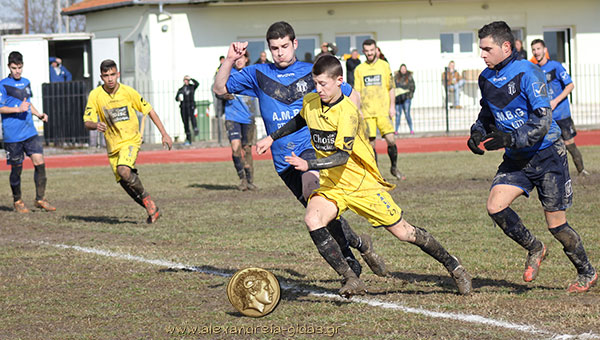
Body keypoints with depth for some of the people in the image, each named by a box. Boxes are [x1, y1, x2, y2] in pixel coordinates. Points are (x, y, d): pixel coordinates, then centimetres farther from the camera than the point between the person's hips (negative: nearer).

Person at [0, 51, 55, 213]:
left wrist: (39, 114, 11)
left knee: (39, 162, -6)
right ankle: (17, 201, 20)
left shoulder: (26, 83, 13)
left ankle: (40, 199, 3)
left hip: (30, 132, 5)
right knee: (16, 169, 3)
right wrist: (18, 109, -22)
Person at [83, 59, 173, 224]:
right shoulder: (95, 95, -7)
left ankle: (146, 198, -8)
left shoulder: (127, 92, -9)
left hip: (131, 140, -4)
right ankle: (151, 209, 20)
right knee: (124, 183, 3)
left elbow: (149, 110, 2)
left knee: (123, 170, -29)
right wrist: (96, 125, -32)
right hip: (112, 145, 4)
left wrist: (164, 134, 1)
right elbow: (87, 122, -8)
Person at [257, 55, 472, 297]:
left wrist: (308, 165, -42)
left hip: (363, 184, -5)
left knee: (403, 232, 0)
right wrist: (272, 138, 22)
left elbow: (342, 156, -31)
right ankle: (351, 281, -19)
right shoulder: (310, 103, -1)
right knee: (312, 220, -24)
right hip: (331, 185, 5)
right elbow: (300, 121, 24)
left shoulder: (346, 112, -23)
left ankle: (454, 267, 20)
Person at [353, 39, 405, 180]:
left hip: (383, 110, -1)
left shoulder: (384, 65, 6)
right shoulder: (359, 69, 8)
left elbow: (391, 88, 7)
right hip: (367, 112, 1)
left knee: (390, 139, -10)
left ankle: (394, 168, 9)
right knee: (371, 142, -1)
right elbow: (357, 92, 9)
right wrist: (358, 110, 0)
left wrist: (392, 106, -1)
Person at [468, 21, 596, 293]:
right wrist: (477, 133, 3)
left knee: (556, 224, -2)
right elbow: (487, 113, 23)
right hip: (516, 159, 7)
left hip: (547, 155, -6)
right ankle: (534, 249, 11)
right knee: (495, 206, -13)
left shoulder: (526, 73, -18)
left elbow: (542, 121, -23)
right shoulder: (486, 79, 4)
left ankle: (587, 273, 20)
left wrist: (509, 139, -32)